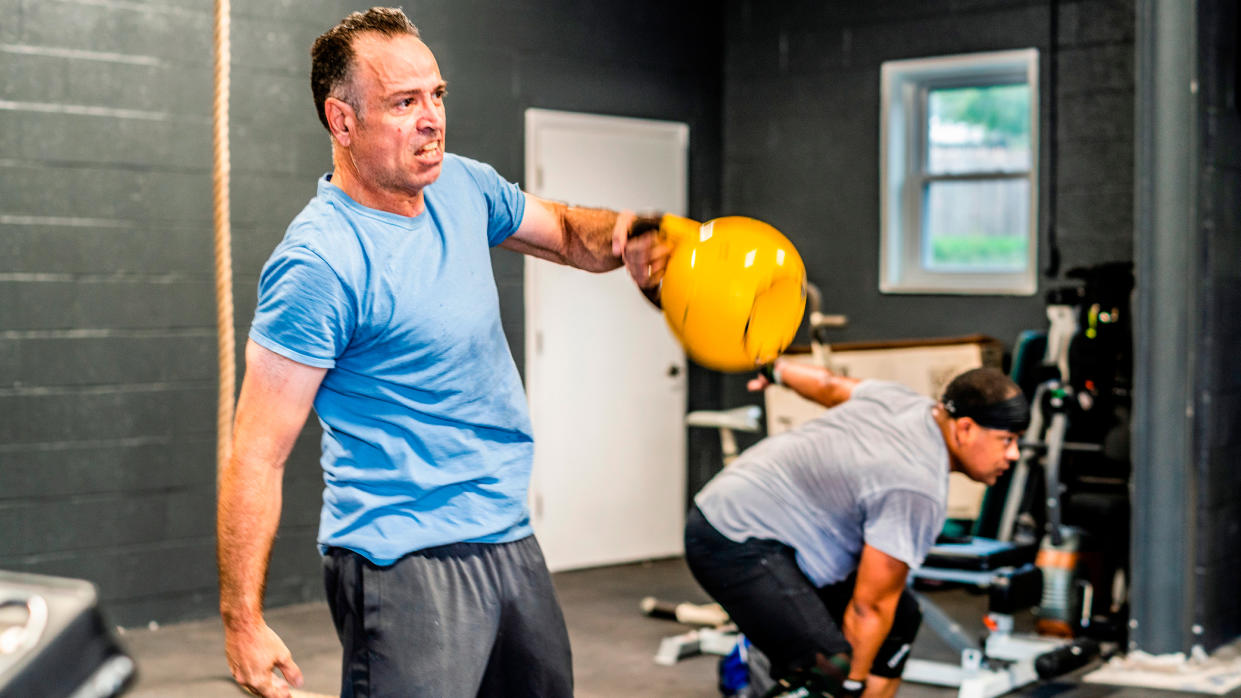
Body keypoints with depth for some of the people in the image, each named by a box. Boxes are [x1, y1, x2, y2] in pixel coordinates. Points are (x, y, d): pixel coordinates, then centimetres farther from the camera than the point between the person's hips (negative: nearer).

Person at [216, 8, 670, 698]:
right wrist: (243, 621, -20)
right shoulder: (320, 262, -20)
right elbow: (258, 458, -19)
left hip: (510, 538, 8)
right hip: (406, 561, -8)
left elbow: (562, 229, 23)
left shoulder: (461, 185, 4)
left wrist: (617, 236, -1)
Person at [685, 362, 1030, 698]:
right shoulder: (917, 492, -25)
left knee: (901, 617, 13)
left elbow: (830, 385, 19)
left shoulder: (907, 402, 1)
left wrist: (778, 369, 37)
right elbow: (869, 606, -20)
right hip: (736, 544, -11)